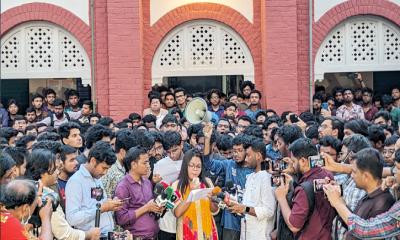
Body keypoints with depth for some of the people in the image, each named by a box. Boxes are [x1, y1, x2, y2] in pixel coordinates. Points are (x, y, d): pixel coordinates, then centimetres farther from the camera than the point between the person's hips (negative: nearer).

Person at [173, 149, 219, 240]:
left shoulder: (207, 182, 3)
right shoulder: (177, 185, -4)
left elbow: (214, 211, 4)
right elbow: (177, 213, -14)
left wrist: (212, 199, -15)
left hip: (206, 231, 2)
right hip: (187, 232, -2)